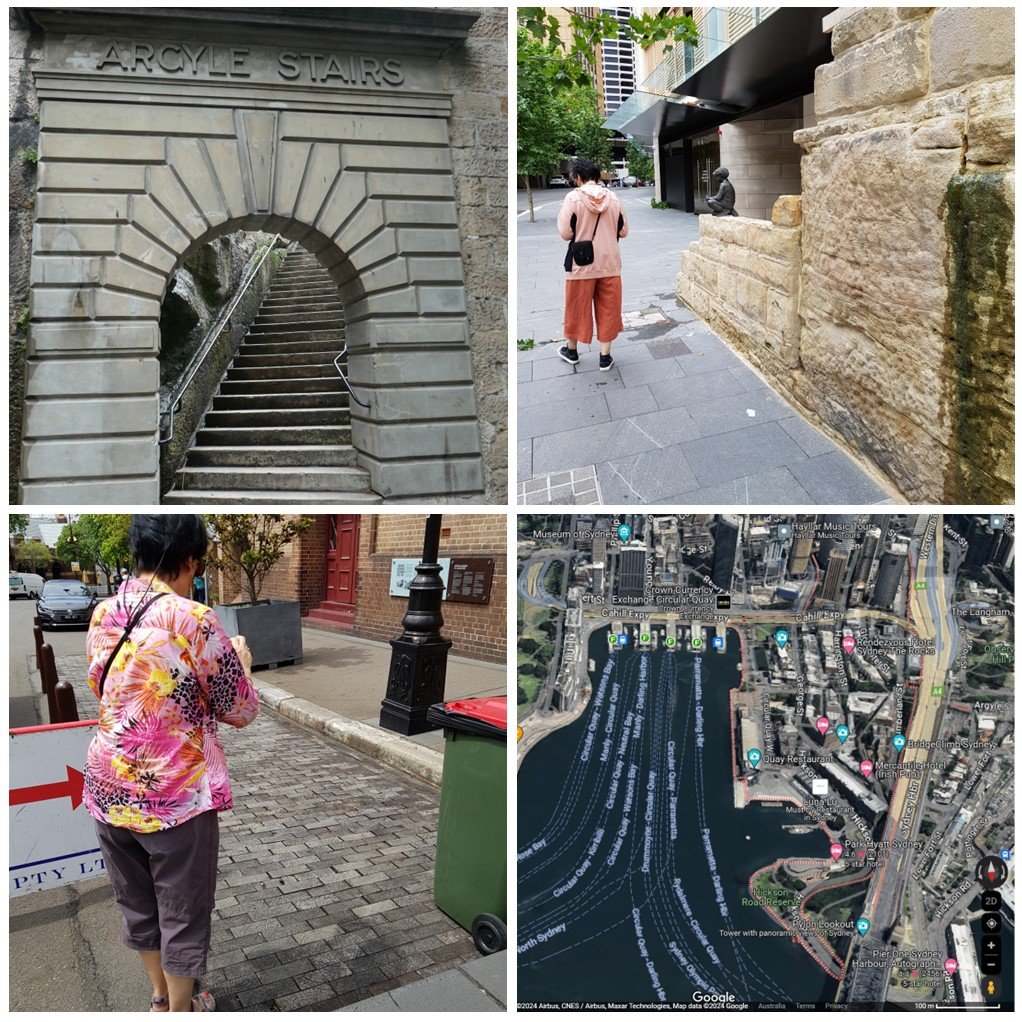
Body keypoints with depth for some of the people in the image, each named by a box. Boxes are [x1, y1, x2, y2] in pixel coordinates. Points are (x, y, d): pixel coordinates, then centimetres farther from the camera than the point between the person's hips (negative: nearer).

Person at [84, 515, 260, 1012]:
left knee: (136, 902, 24)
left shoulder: (102, 615, -1)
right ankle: (179, 1010, 32)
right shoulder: (194, 620, -21)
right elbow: (241, 711, -12)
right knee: (182, 911, 15)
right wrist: (240, 661, 6)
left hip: (109, 790, 6)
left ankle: (160, 995, 44)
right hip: (175, 796, -6)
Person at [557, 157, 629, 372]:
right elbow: (623, 231, 5)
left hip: (582, 264, -2)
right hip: (610, 263, 3)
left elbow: (565, 233, -13)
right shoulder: (613, 198, 0)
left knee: (577, 308, 14)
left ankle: (571, 350, 31)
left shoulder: (573, 197, -11)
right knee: (608, 309, 11)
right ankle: (605, 357, 16)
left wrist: (560, 217, 7)